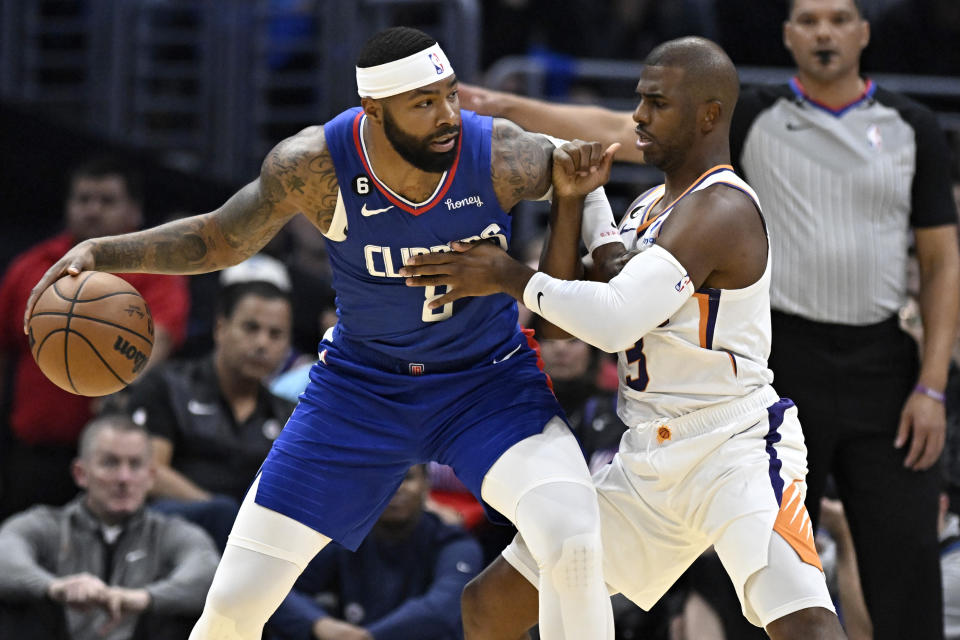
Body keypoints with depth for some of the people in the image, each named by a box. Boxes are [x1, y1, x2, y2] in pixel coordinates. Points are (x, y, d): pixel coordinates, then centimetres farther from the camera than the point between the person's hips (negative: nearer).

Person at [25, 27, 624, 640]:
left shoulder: (500, 156, -24)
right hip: (364, 385, 1)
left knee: (575, 547, -29)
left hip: (489, 380, -1)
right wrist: (100, 252, -16)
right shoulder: (316, 164, -23)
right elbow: (222, 238, -4)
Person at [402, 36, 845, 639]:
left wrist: (509, 276, -15)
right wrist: (569, 203, 0)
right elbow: (571, 310, 11)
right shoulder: (650, 206, 13)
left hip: (738, 451, -9)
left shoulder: (720, 209, -18)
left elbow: (614, 320, -28)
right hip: (649, 464, 9)